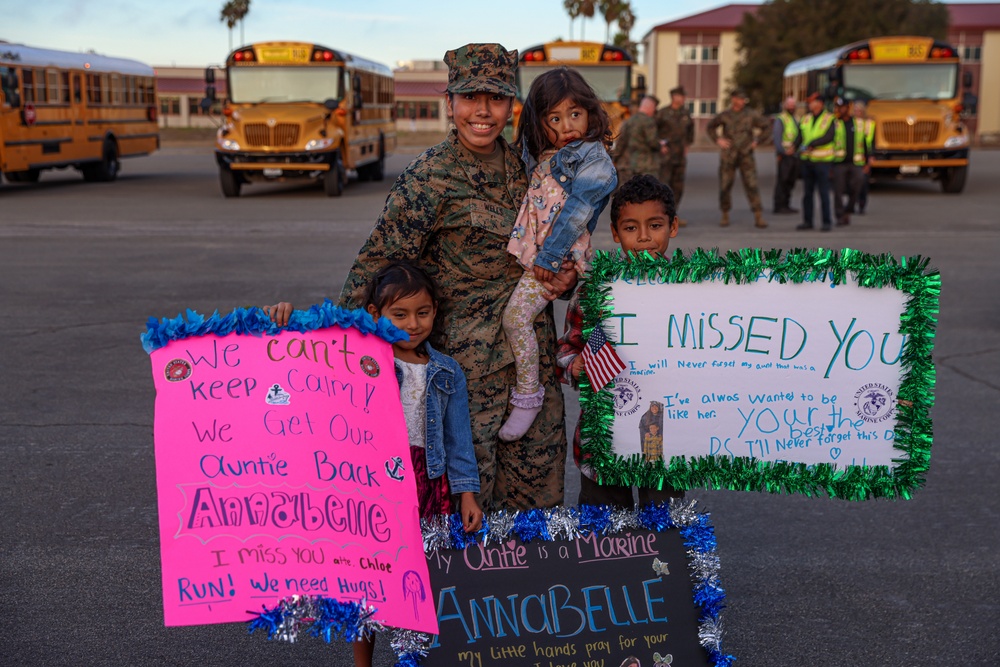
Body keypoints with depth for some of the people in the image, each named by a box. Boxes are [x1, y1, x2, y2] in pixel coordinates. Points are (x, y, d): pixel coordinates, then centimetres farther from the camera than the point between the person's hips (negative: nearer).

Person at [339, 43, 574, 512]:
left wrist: (563, 276, 2)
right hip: (468, 355, -6)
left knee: (536, 485, 13)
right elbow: (379, 261, -12)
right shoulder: (431, 175, -12)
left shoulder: (520, 166, 8)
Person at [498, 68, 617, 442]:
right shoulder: (540, 154, 11)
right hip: (531, 247, 8)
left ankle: (527, 396, -2)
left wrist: (549, 257, -17)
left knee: (516, 315, -13)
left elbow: (576, 213, -17)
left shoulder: (593, 160, -12)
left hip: (560, 254, -8)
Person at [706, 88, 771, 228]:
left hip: (746, 155, -1)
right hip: (728, 156, 1)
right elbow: (711, 126, 19)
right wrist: (717, 140, 5)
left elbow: (766, 126, 13)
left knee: (752, 186, -8)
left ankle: (758, 217, -7)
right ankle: (725, 215, 20)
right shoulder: (725, 115, 2)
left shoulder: (751, 114, 1)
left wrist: (757, 140, 3)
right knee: (725, 186, 3)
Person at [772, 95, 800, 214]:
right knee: (781, 181, -9)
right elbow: (776, 137, -16)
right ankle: (779, 206, -6)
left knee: (790, 181, 11)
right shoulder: (780, 119, -7)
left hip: (794, 154, 8)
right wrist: (782, 151, -26)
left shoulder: (795, 120, 19)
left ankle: (786, 205, 18)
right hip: (785, 155, -8)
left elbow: (799, 136, 25)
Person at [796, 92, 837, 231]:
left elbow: (828, 137, -16)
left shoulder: (829, 119, -4)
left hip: (822, 160, -5)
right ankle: (807, 221, 13)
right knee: (807, 192, 7)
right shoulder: (805, 119, 12)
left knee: (823, 192, -3)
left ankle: (827, 221, 3)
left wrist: (810, 144, -20)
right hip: (806, 160, 5)